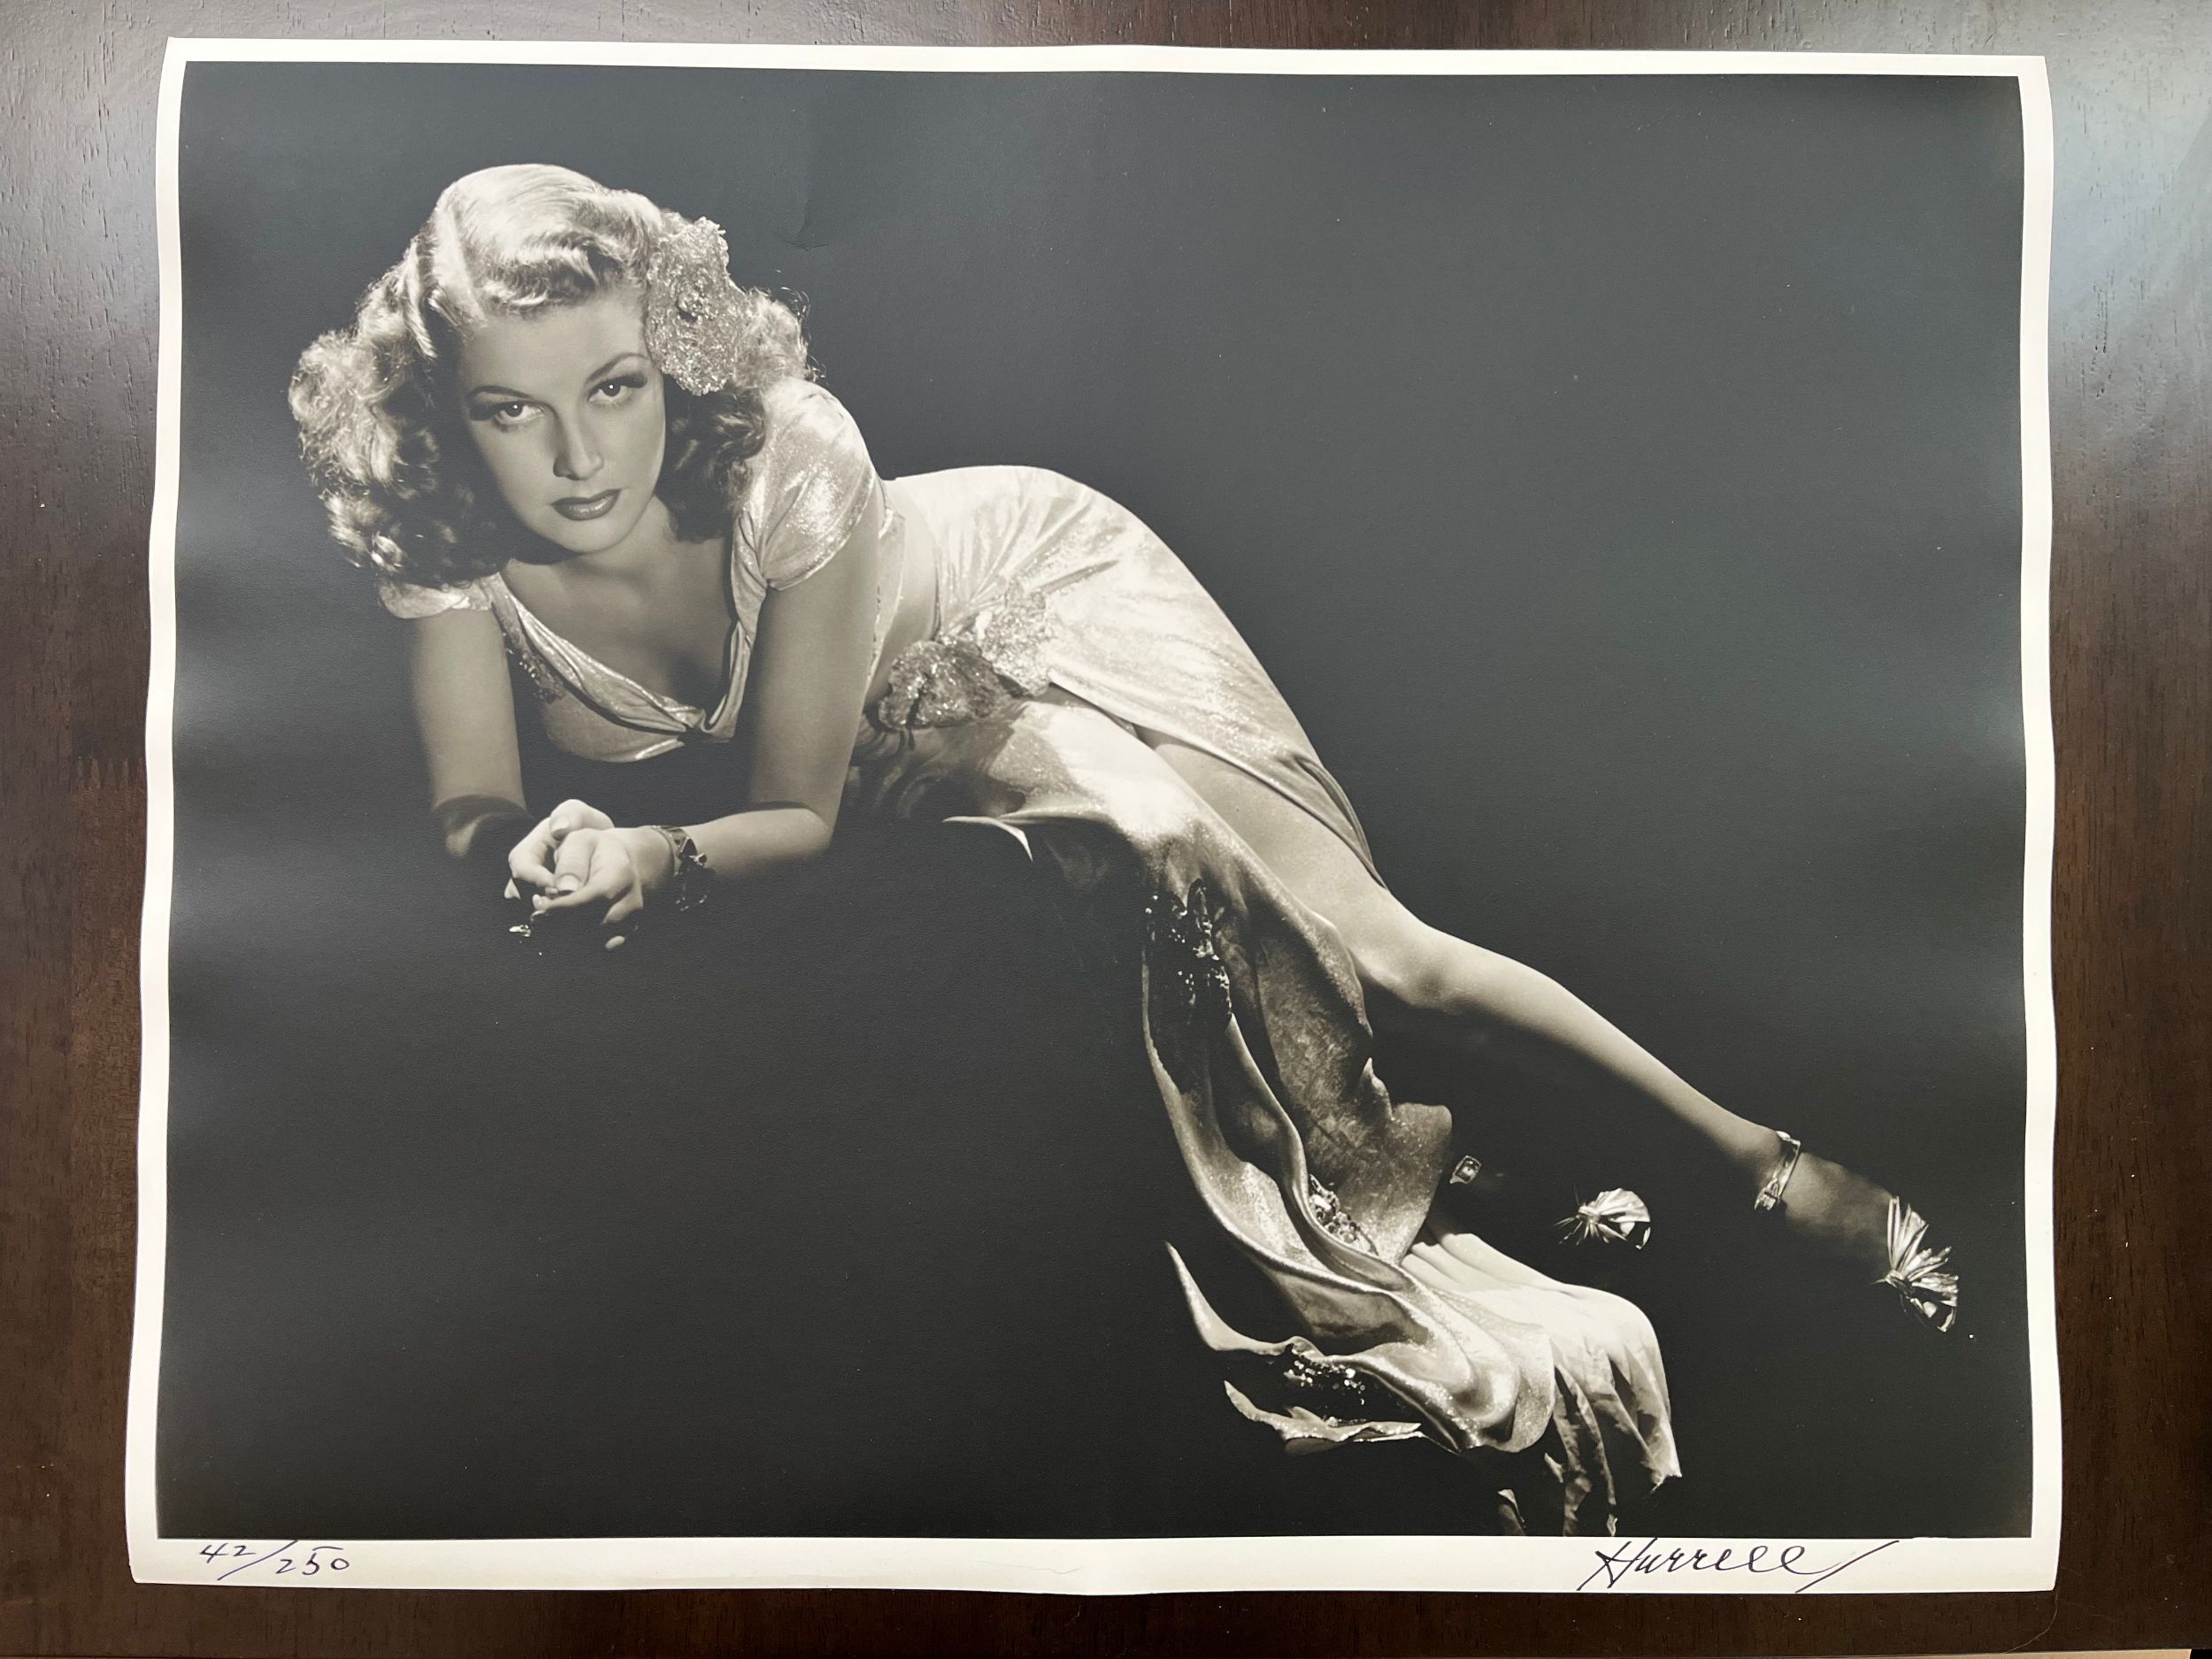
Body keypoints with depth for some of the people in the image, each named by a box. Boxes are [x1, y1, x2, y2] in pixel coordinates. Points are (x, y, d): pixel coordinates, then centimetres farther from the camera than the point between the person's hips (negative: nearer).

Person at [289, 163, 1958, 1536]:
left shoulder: (783, 449, -33)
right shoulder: (442, 536, -21)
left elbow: (798, 812, -27)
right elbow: (475, 812, -20)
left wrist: (673, 859, -47)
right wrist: (556, 853, -42)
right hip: (919, 735, 5)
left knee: (1351, 940, -13)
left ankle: (1755, 1157, 4)